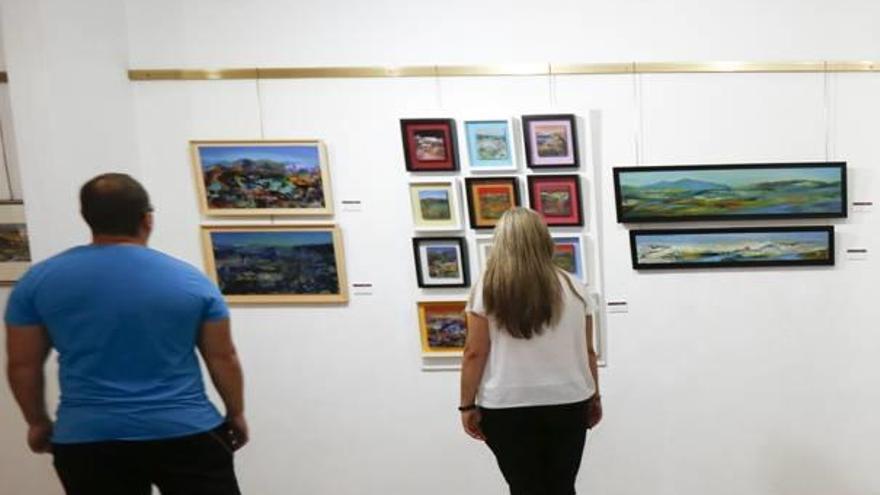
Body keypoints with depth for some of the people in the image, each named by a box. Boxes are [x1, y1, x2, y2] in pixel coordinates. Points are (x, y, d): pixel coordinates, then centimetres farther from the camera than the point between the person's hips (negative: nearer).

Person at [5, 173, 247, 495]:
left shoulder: (38, 280, -1)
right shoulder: (191, 280, -4)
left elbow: (22, 364, 5)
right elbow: (223, 358, 1)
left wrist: (38, 422, 19)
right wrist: (236, 414, 14)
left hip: (88, 439, 2)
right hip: (187, 433, -1)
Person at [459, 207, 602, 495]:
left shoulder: (486, 290, -6)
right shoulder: (573, 288, 2)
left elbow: (474, 353, -8)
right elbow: (587, 351, 6)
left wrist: (468, 405, 0)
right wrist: (594, 397, 17)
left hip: (507, 408, -2)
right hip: (568, 404, 3)